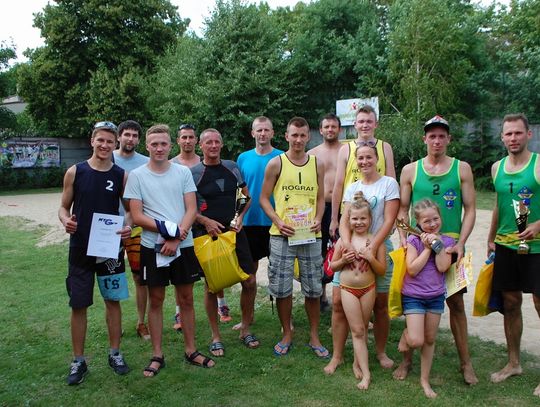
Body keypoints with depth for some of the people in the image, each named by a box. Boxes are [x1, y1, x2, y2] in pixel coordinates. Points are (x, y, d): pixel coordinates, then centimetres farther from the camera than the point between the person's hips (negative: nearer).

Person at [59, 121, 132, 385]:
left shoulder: (121, 176, 0)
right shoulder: (75, 172, -2)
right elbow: (64, 207, 5)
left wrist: (128, 226, -14)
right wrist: (66, 221, -17)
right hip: (80, 249, 0)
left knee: (113, 301, 9)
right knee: (78, 305, 6)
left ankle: (115, 353, 26)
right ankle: (78, 361, 22)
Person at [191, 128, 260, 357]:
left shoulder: (232, 167, 7)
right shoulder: (193, 173, -4)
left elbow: (248, 196, 13)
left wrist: (240, 217, -2)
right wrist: (206, 221, -15)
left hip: (234, 231, 3)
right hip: (207, 234, -3)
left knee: (250, 281, 1)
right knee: (211, 285, 4)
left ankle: (245, 329, 21)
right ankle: (215, 336, 20)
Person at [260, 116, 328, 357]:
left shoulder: (317, 164, 8)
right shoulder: (276, 163, 0)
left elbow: (320, 198, 14)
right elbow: (264, 198, 2)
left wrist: (318, 219, -4)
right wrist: (277, 221, -12)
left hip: (310, 235, 2)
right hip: (282, 234, -2)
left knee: (313, 289, 8)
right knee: (281, 288, 5)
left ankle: (314, 337, 24)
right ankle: (287, 335, 24)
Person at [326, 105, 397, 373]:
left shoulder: (385, 147, 10)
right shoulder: (346, 148, 8)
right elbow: (338, 185, 5)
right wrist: (334, 220, 2)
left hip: (378, 226, 1)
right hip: (349, 226, 0)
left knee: (381, 299, 8)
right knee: (339, 299, 0)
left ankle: (381, 351, 27)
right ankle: (337, 355, 15)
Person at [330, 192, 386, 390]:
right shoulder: (343, 240, -3)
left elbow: (382, 270, -4)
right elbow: (332, 266, 5)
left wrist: (371, 258, -20)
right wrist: (343, 260, -14)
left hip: (368, 289, 0)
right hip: (348, 289, 0)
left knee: (362, 328, 14)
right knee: (357, 330, 1)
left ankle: (358, 361, 34)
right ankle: (366, 373, 3)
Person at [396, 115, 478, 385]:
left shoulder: (462, 169, 3)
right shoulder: (410, 170, 4)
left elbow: (470, 210, 1)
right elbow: (402, 210, 6)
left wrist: (460, 243, -10)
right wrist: (404, 239, -7)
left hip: (450, 244, 0)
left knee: (456, 302, 7)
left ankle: (465, 362, 22)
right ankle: (407, 360, 19)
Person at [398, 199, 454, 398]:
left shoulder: (447, 241, -1)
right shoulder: (414, 240, -9)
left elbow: (442, 267, -14)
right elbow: (412, 269, -18)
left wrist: (438, 242, -16)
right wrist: (427, 247, -17)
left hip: (436, 296, 3)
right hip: (413, 296, -3)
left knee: (430, 340, 13)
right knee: (416, 341, -11)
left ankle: (425, 380, 28)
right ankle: (406, 334, 24)